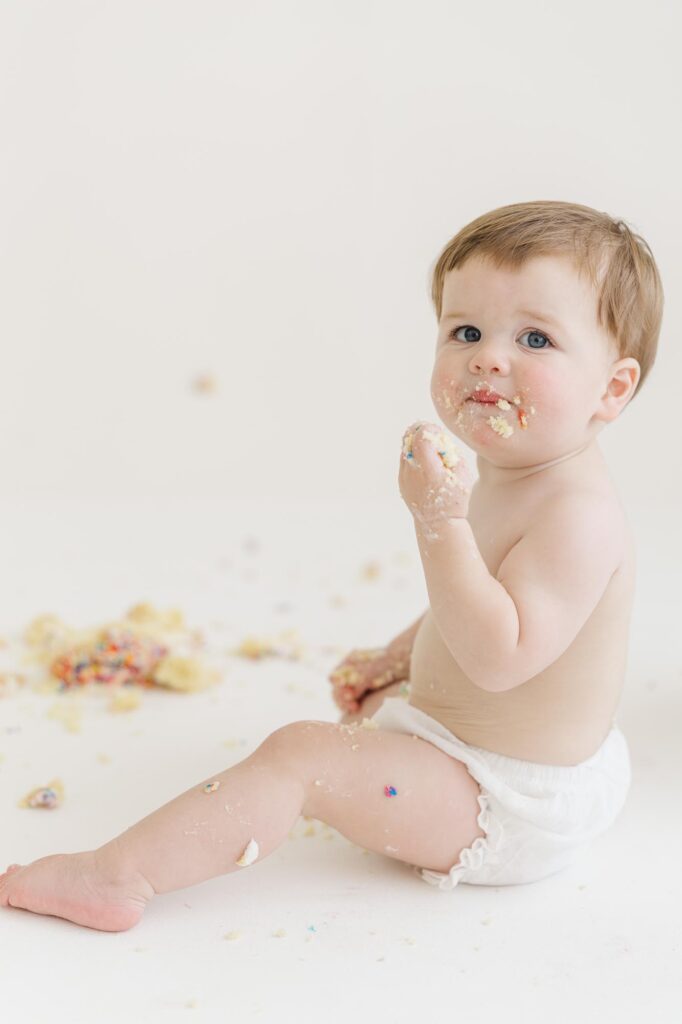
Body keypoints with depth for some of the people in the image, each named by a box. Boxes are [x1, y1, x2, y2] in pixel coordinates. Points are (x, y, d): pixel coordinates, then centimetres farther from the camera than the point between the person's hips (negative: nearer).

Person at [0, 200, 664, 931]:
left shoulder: (578, 515, -27)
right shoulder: (503, 482, 5)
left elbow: (498, 656, -36)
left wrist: (440, 522, -39)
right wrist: (398, 655, 18)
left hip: (506, 814, -10)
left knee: (300, 753, -19)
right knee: (370, 701, 34)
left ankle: (118, 873, -15)